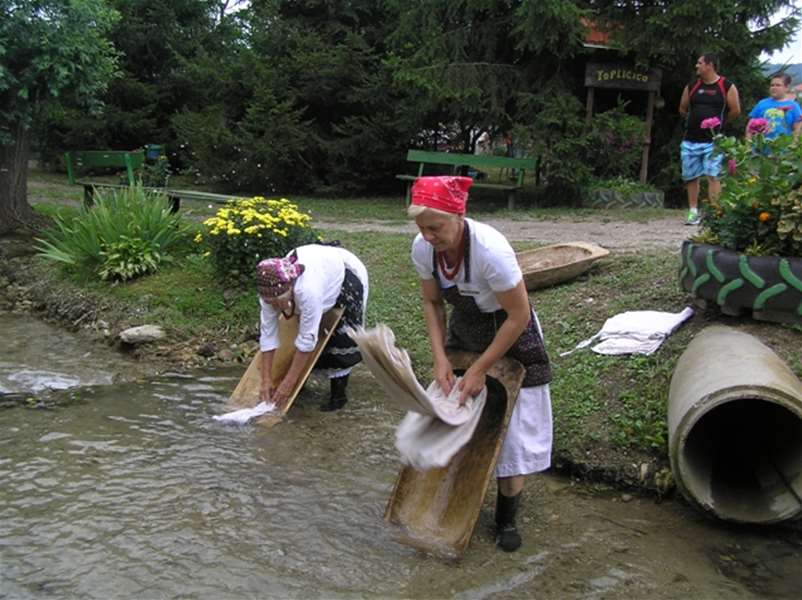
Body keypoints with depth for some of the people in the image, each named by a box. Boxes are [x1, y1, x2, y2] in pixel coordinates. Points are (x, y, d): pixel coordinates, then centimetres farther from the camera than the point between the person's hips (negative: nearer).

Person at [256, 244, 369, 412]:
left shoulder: (308, 291, -46)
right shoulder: (270, 291, -27)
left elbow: (307, 339, -38)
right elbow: (268, 334, -21)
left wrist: (289, 382, -32)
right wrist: (266, 381, -23)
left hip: (347, 276, -6)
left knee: (340, 341, -12)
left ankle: (338, 394, 3)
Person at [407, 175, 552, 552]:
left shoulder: (490, 250, -36)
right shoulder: (422, 248, -20)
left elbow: (519, 316, -27)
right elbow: (432, 303, -3)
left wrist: (480, 370, -22)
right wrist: (439, 357, -14)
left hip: (511, 336, -5)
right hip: (464, 330, 5)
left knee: (513, 429, 0)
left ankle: (506, 518, 17)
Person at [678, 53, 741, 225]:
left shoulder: (727, 87, -1)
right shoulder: (691, 87, 10)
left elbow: (735, 111, 1)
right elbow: (683, 109, 19)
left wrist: (719, 122, 8)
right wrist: (696, 120, 14)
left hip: (713, 141, -4)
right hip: (690, 140, 4)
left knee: (713, 176, -11)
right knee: (691, 177, 7)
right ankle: (693, 212, 17)